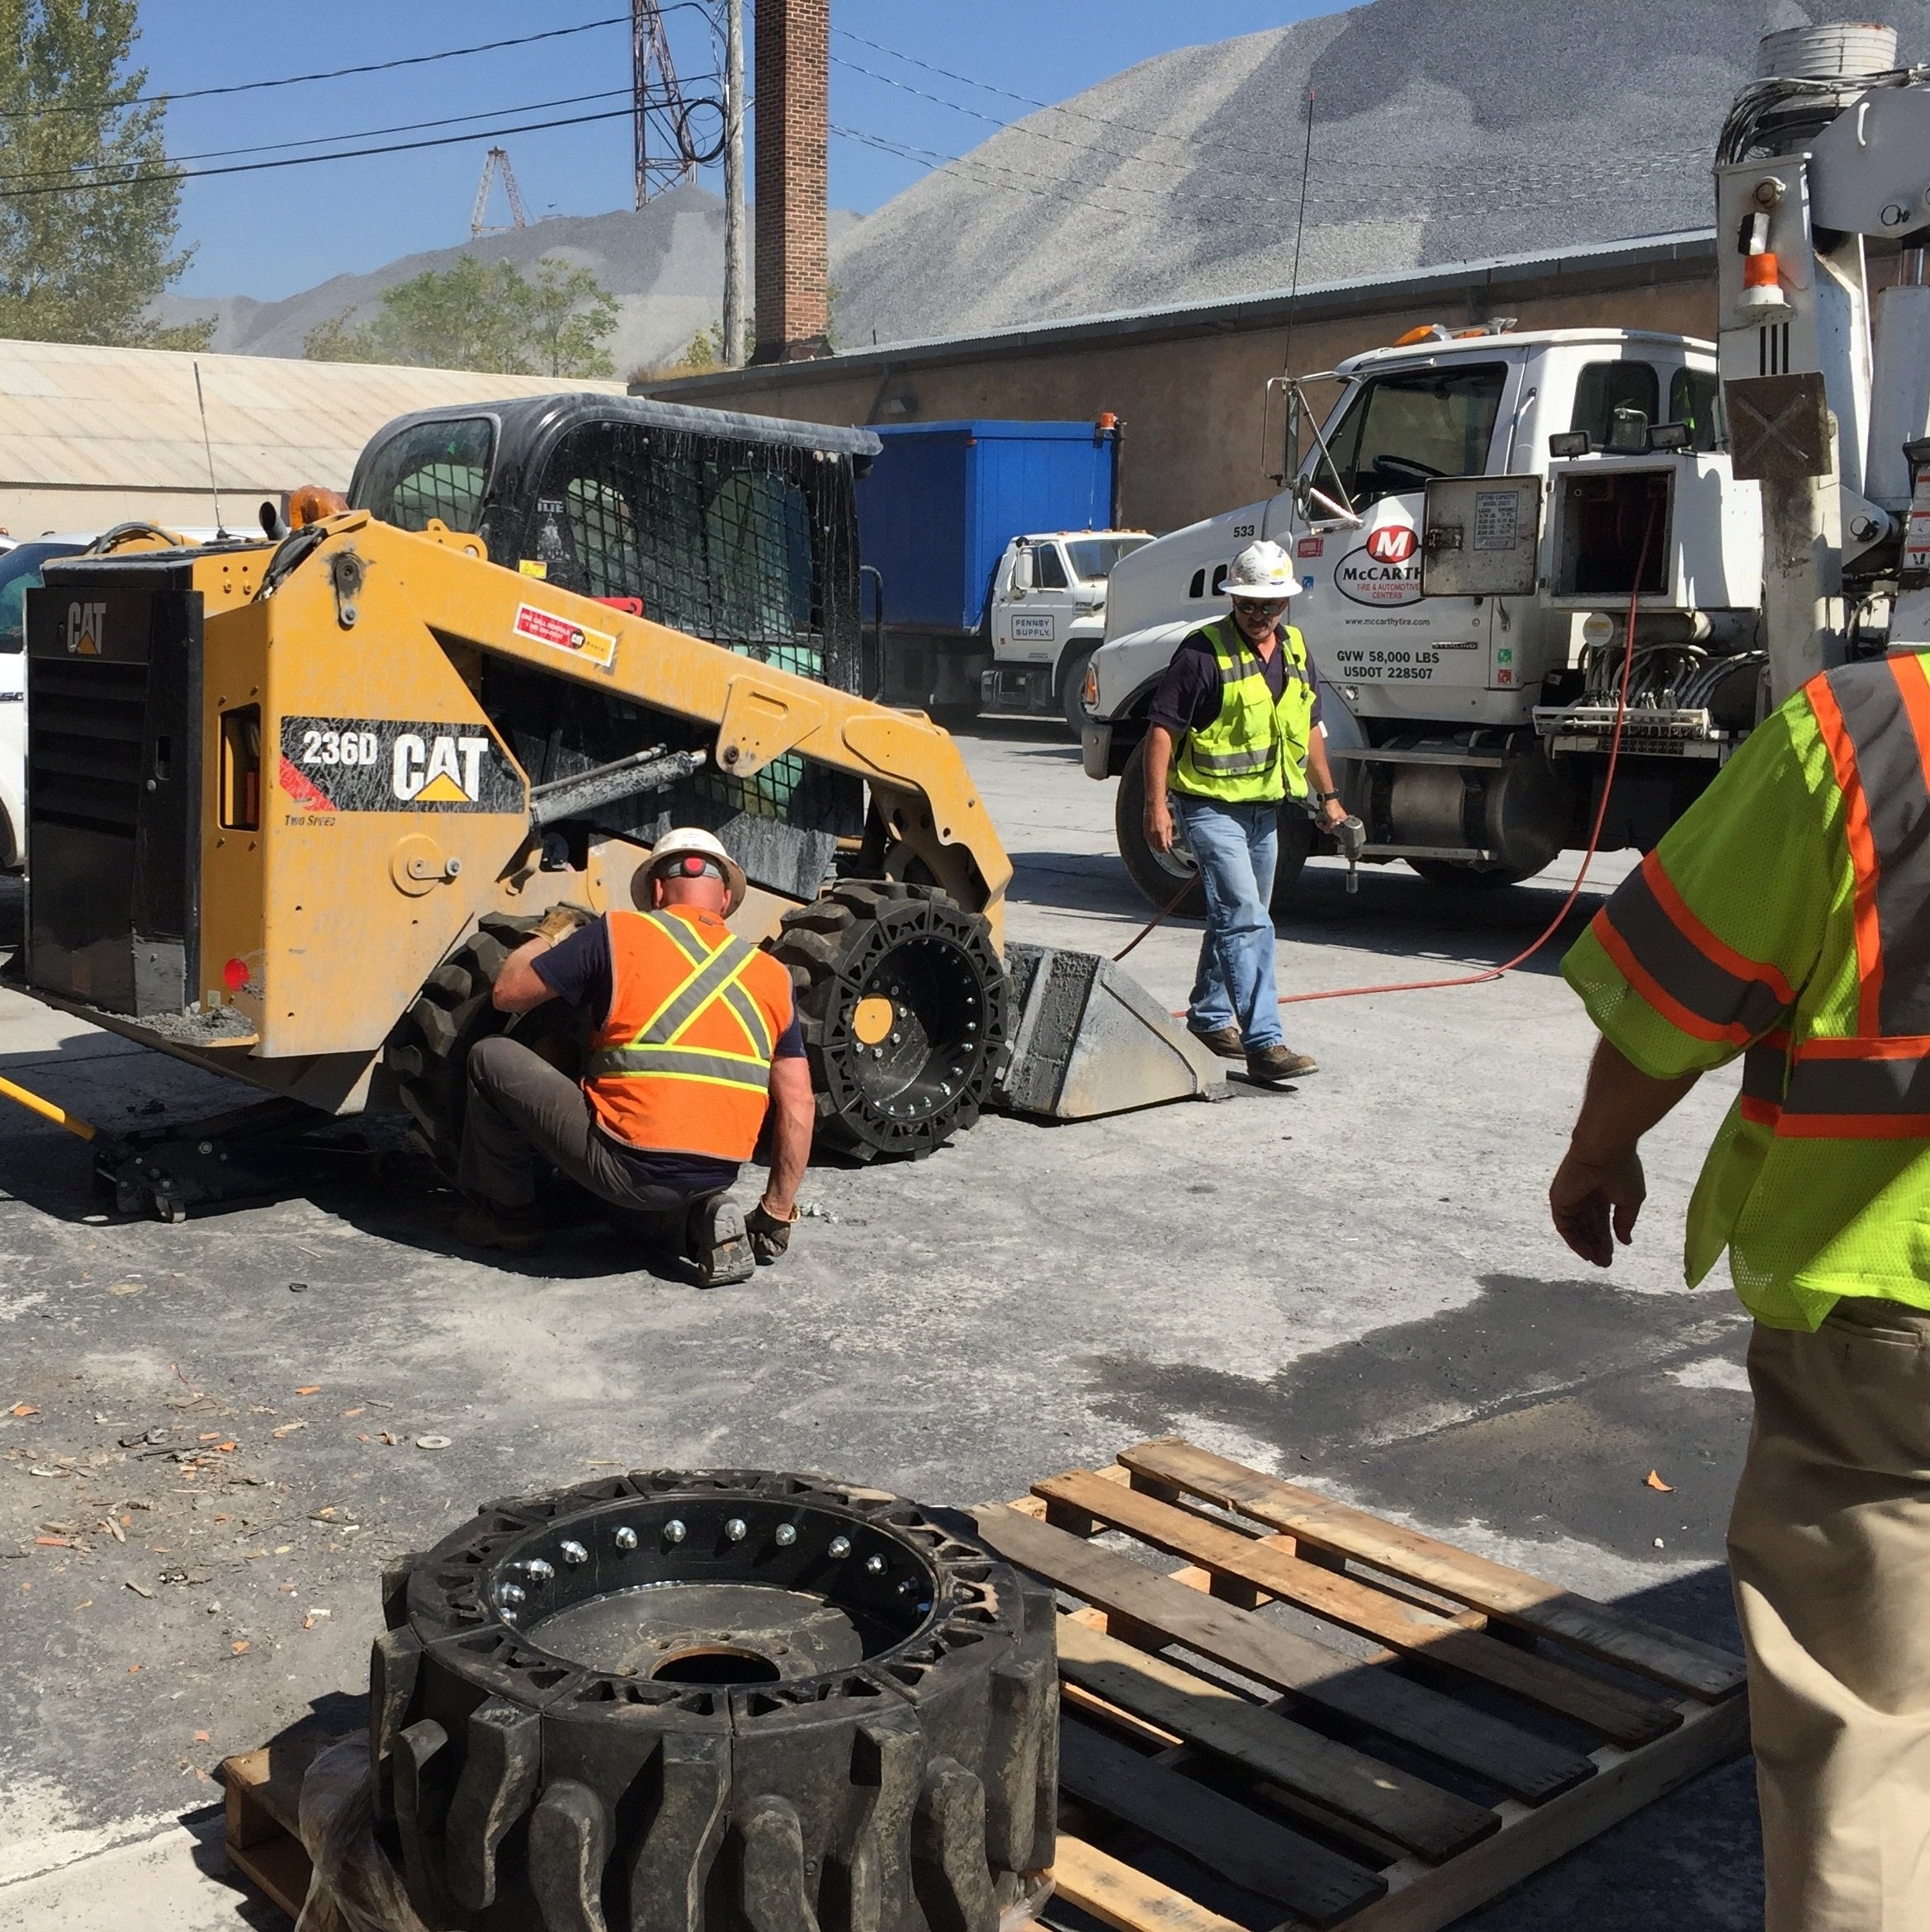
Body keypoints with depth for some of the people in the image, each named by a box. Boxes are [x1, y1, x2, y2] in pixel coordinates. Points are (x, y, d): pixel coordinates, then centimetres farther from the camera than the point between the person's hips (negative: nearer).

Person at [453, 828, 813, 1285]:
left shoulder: (618, 934, -1)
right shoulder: (771, 975, 9)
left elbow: (508, 994, 7)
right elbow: (799, 1105, 7)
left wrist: (548, 936, 27)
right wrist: (777, 1216, 16)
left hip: (626, 1169, -4)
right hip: (717, 1176, 4)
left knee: (491, 1057, 13)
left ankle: (507, 1216, 24)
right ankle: (709, 1214, 11)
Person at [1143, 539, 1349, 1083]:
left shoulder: (1295, 651, 8)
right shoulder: (1203, 652, -14)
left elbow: (1309, 728, 20)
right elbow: (1163, 730, -15)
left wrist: (1327, 796, 22)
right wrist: (1156, 805, -20)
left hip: (1264, 808, 8)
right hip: (1211, 807, -8)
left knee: (1236, 918, 18)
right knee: (1246, 921, -16)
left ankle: (1208, 1016, 35)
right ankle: (1264, 1043, -18)